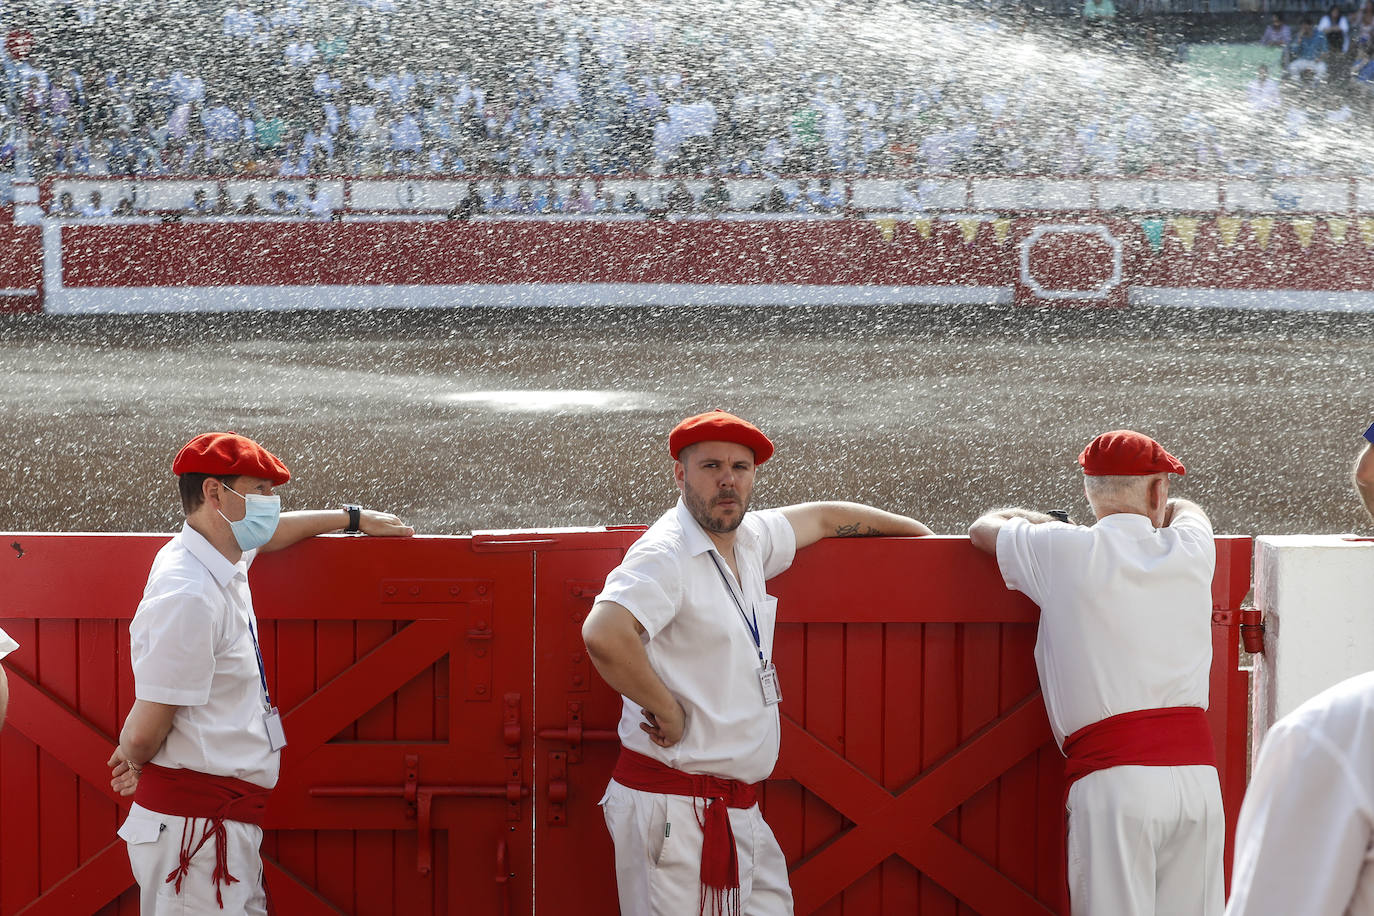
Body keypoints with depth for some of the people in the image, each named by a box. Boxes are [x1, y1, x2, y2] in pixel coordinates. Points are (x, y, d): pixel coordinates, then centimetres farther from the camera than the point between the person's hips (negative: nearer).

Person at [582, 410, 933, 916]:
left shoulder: (749, 540, 11)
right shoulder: (665, 554, -15)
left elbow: (821, 518, 31)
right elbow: (603, 634, -32)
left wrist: (922, 532, 40)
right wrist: (667, 711, -21)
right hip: (675, 810, -9)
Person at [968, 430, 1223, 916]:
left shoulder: (1062, 552, 3)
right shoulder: (1190, 550, 11)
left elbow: (984, 528, 23)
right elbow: (1185, 510, 37)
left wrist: (1045, 523, 38)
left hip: (1112, 776, -3)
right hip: (1197, 771, 3)